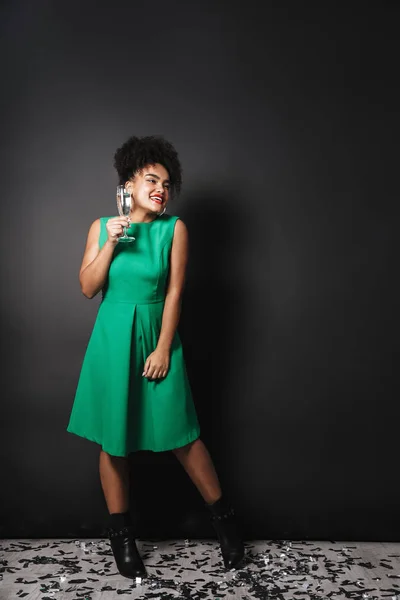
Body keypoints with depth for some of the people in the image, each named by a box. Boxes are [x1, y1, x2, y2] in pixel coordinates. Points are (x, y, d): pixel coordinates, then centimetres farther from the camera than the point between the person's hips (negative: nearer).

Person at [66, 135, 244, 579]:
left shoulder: (174, 229, -3)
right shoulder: (102, 226, 3)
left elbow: (175, 292, -6)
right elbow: (87, 288, -2)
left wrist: (163, 349, -9)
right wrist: (110, 244, -12)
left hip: (156, 337, -1)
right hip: (112, 340, 2)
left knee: (181, 434, 2)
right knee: (113, 439, 7)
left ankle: (223, 517, 23)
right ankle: (121, 534, 25)